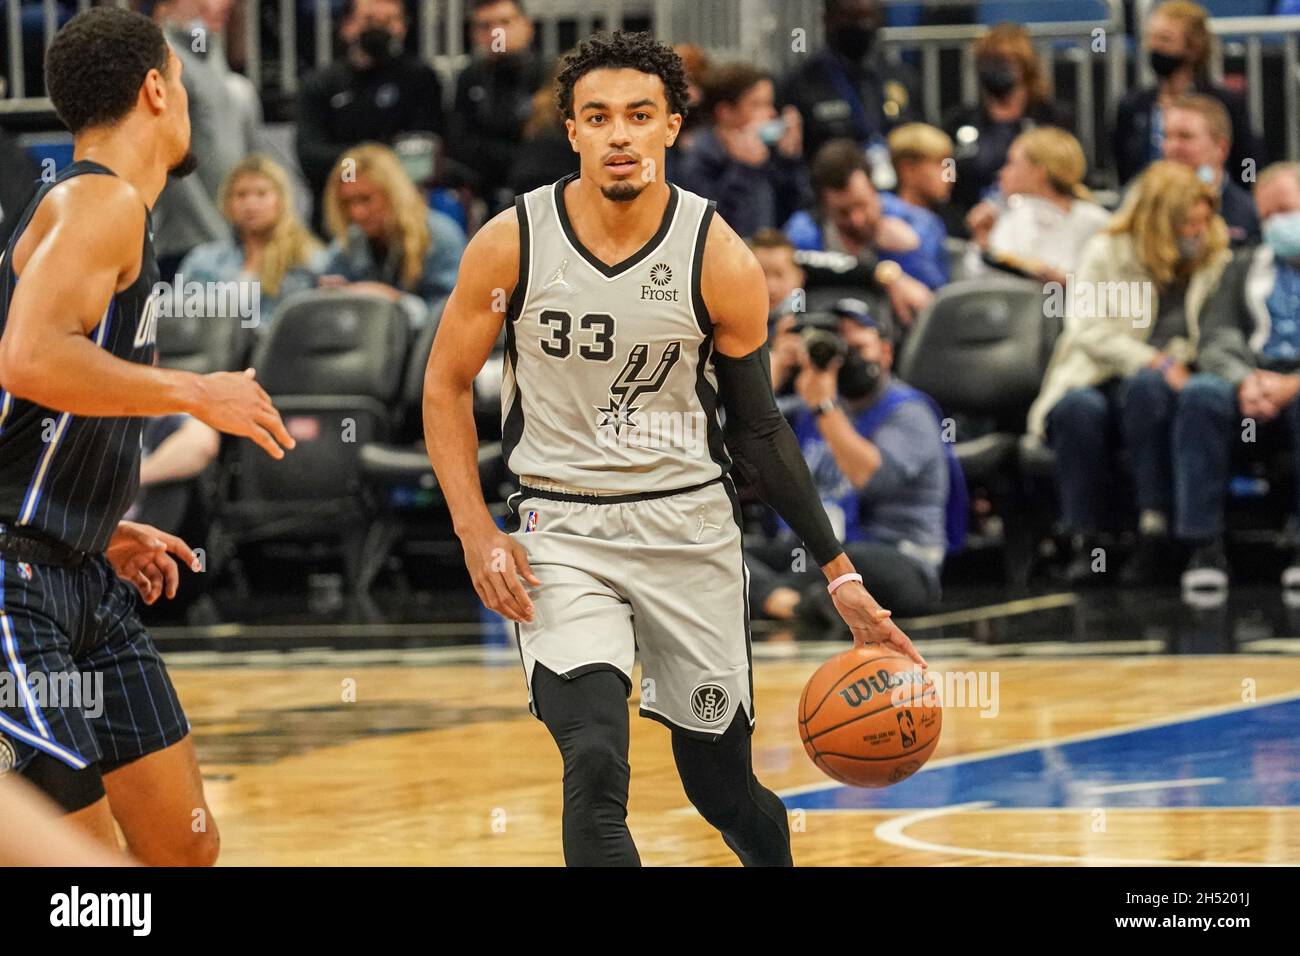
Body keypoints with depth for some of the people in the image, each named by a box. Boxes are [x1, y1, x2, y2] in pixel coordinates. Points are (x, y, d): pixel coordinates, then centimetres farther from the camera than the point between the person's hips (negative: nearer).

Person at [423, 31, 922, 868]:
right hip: (563, 529, -1)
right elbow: (448, 384, 3)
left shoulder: (721, 262, -9)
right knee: (596, 769, -21)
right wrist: (478, 534, -7)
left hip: (691, 525, 1)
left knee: (723, 785, 12)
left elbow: (758, 428, 2)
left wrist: (840, 572, 0)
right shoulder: (513, 243, -9)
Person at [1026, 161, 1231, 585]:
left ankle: (1154, 526, -41)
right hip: (1095, 380, 0)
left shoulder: (1216, 261, 13)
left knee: (1144, 388, -37)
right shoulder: (1106, 252, 7)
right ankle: (1083, 541, -33)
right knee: (1079, 408, -37)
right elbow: (1088, 330, -4)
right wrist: (1154, 361, -15)